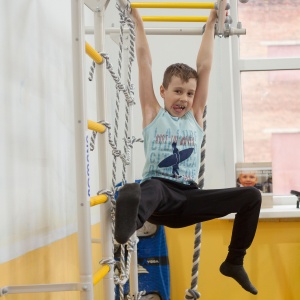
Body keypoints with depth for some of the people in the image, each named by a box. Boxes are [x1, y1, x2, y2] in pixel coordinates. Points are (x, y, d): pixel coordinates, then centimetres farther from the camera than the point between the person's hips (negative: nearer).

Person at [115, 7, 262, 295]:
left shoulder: (195, 117, 16)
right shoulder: (152, 115, 9)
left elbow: (204, 66, 17)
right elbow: (144, 61, 10)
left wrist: (210, 24, 20)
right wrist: (137, 18, 14)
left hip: (188, 199, 4)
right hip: (159, 194, -4)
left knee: (251, 196, -9)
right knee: (152, 188, -41)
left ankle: (234, 262, 3)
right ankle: (129, 223, -76)